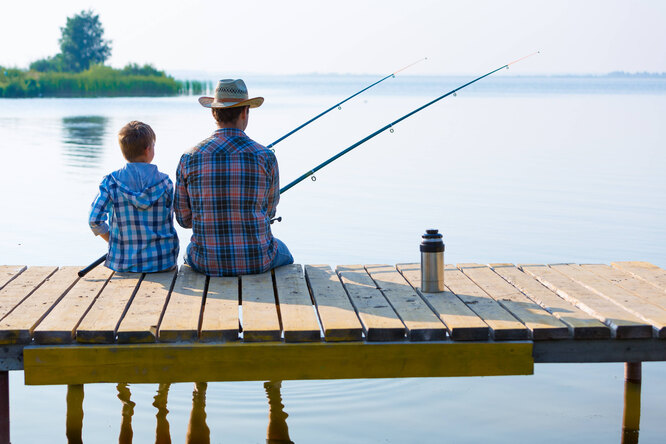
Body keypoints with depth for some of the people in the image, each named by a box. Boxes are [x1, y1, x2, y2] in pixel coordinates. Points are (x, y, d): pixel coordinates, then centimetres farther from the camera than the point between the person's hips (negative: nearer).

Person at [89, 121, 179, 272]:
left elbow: (95, 220, -12)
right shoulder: (165, 182, -6)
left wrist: (113, 241, 4)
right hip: (162, 262, -1)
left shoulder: (111, 182, -7)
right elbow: (167, 224, 0)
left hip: (124, 263, 1)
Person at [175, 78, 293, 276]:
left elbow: (184, 218, 2)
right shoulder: (265, 157, -11)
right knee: (284, 255, 35)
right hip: (256, 261, -1)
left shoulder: (190, 158, -8)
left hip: (207, 265, 1)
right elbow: (269, 210, 5)